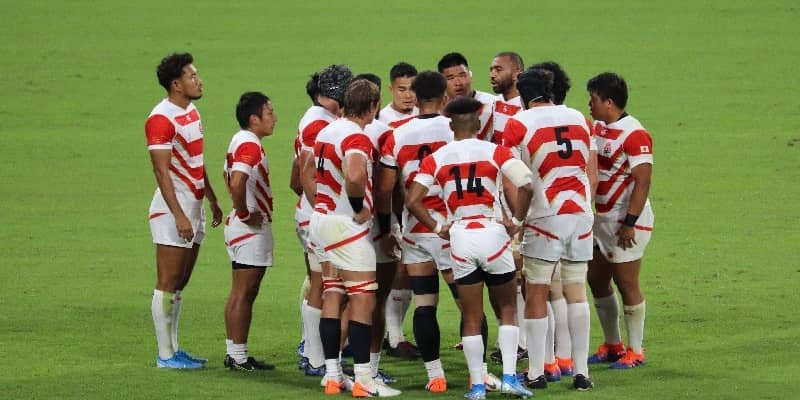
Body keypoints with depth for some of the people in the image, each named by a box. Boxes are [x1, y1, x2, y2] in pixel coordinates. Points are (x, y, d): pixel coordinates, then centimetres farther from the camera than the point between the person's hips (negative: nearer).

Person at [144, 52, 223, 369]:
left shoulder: (191, 112, 13)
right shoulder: (162, 119, -16)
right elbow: (161, 170, -20)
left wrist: (212, 200, 25)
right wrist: (179, 215, -24)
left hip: (194, 204, 9)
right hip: (173, 207, -9)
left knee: (180, 283, 13)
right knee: (168, 284, -5)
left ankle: (173, 348, 19)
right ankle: (165, 355, -2)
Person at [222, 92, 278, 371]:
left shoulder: (239, 141, 12)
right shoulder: (250, 145, -19)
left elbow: (229, 176, 26)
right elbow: (236, 183, -33)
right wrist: (244, 213, -20)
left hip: (245, 228, 10)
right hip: (250, 230, -10)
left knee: (241, 293, 14)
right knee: (243, 293, -6)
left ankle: (235, 353, 18)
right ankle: (238, 356, -3)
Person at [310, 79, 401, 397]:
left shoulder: (326, 131, 11)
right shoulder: (357, 138, -17)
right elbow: (354, 176, -35)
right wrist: (360, 208, -20)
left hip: (321, 216, 9)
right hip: (347, 226, -9)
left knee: (332, 296, 11)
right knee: (363, 300, -5)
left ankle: (332, 374, 13)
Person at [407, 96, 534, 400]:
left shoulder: (436, 158, 3)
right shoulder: (495, 152, -2)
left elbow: (412, 201, -5)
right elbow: (526, 186, -15)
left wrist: (437, 227, 6)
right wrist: (516, 221, -3)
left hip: (460, 238, 1)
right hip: (492, 233, -1)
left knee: (472, 318, 9)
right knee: (507, 309, 13)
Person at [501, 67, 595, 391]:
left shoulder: (518, 124, -3)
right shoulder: (578, 118, 10)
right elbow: (591, 170, 15)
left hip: (544, 218, -4)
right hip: (581, 214, 4)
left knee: (536, 295, 2)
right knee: (576, 292, 8)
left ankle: (536, 373, 2)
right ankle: (581, 372, 5)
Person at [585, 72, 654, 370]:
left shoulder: (634, 134, -17)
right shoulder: (598, 129, 10)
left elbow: (642, 181, -21)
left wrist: (629, 222, -23)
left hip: (627, 222, -9)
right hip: (601, 219, 9)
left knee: (627, 284, -3)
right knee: (597, 281, 13)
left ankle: (635, 351, 7)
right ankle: (612, 346, 25)